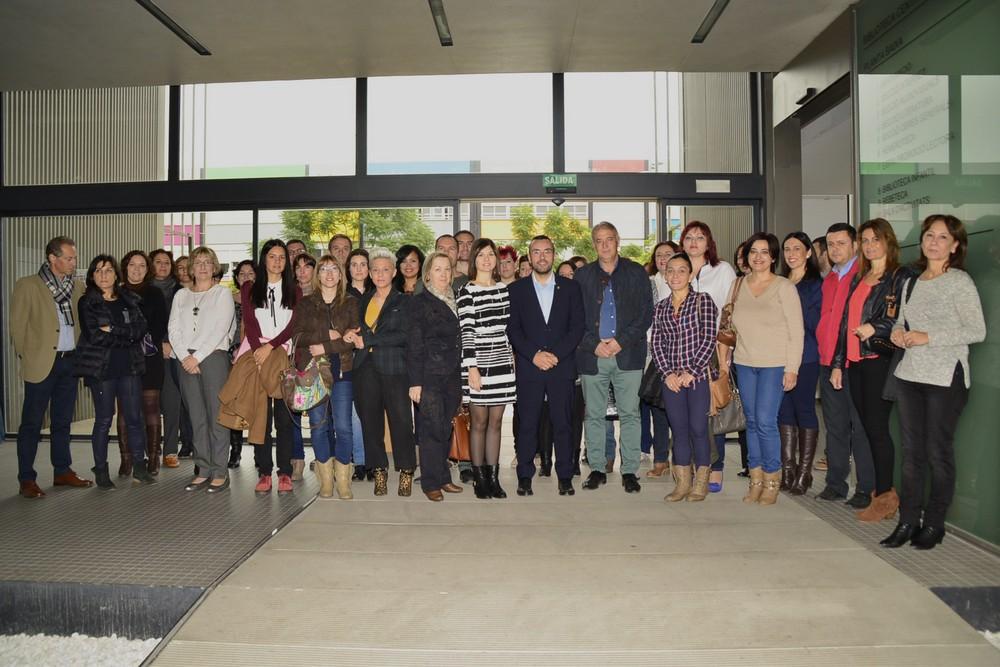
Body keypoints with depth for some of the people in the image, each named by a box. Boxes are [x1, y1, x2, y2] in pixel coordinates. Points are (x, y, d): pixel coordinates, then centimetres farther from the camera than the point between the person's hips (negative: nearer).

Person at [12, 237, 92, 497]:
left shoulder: (77, 288, 9)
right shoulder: (26, 286, -3)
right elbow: (17, 326, -1)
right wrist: (26, 356, -3)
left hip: (70, 362, 5)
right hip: (42, 363, -4)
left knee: (63, 421, 13)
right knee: (32, 424, 2)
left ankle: (62, 471, 23)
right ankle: (26, 479, 9)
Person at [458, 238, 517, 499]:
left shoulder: (504, 288, 12)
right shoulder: (467, 291, -3)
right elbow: (466, 332, -9)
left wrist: (513, 356, 13)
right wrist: (471, 367, -14)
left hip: (502, 361, 4)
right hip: (478, 363, -4)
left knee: (496, 421, 8)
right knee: (479, 422, 3)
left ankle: (493, 477, 16)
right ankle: (479, 478, 13)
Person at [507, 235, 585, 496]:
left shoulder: (570, 287, 10)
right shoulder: (516, 289, 8)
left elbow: (578, 326, 3)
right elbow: (512, 329, 2)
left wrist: (556, 354, -8)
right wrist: (534, 354, -11)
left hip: (562, 366, 1)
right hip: (528, 367, 0)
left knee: (563, 423, 3)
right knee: (527, 423, 1)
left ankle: (565, 477, 12)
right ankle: (525, 477, 10)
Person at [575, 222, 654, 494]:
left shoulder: (636, 272, 7)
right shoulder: (582, 275, 10)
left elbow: (646, 313, 2)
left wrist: (621, 341, -9)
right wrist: (594, 345, -7)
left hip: (628, 354, -1)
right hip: (592, 355, 1)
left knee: (629, 414, 1)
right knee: (594, 415, 5)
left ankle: (630, 471, 10)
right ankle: (597, 469, 16)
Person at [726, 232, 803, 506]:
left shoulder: (784, 287, -4)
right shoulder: (739, 285, 9)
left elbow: (796, 331, -6)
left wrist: (792, 368, -10)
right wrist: (724, 357, 6)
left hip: (774, 364, -4)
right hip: (744, 362, 4)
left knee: (765, 422, -9)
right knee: (751, 421, 8)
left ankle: (772, 480, 8)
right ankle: (756, 479, 18)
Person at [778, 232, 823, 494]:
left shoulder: (817, 283, -2)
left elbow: (817, 323, -9)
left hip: (806, 356, -5)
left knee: (804, 409, 0)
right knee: (784, 410, 7)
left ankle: (804, 472, 9)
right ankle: (787, 470, 15)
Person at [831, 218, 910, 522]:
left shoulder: (900, 278, -2)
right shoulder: (858, 279, 17)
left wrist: (875, 328, -17)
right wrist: (837, 363, 13)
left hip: (880, 360, -6)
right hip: (855, 362, 7)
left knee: (877, 428, -5)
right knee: (868, 428, 9)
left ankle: (884, 496, 6)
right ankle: (883, 492, 19)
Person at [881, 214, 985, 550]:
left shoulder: (960, 282, -6)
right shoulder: (912, 282, 12)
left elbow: (977, 331, -12)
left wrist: (928, 338, -17)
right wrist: (898, 332, -1)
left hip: (945, 378, -5)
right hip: (910, 375, 6)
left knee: (938, 452, 3)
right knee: (912, 452, 8)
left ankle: (934, 524, 16)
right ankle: (908, 521, 16)